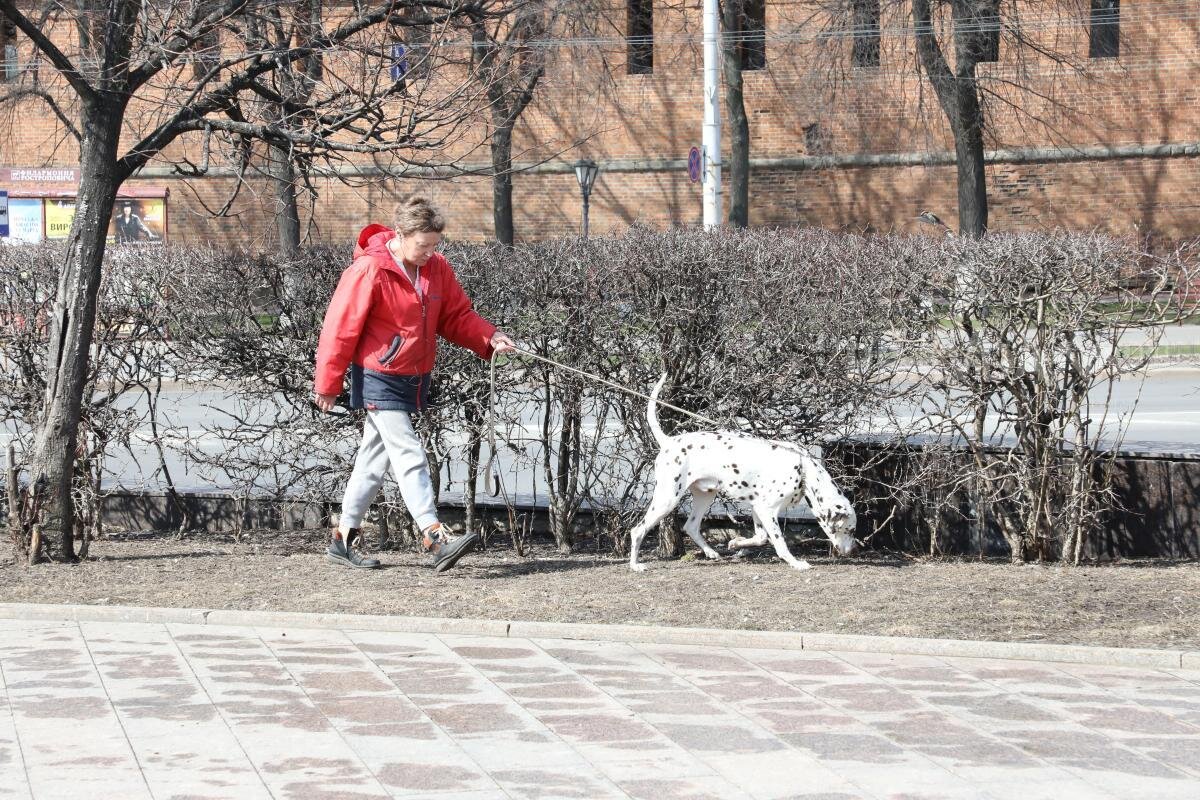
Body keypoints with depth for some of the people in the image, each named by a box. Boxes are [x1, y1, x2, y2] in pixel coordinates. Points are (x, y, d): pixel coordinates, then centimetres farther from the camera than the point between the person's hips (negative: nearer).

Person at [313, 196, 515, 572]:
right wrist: (328, 384, -9)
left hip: (414, 378, 7)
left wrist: (489, 338, -8)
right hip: (379, 379, -7)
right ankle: (437, 540, -22)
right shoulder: (369, 270, -18)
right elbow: (340, 328, -13)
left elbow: (457, 315, 10)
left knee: (374, 459, 14)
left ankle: (344, 539, 23)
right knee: (409, 456, -14)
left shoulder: (437, 267, 2)